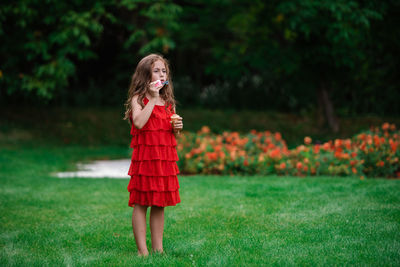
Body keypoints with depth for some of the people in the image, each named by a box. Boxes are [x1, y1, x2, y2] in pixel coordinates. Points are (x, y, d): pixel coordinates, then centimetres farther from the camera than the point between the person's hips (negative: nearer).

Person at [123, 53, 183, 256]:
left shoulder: (168, 102, 14)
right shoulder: (138, 99, -4)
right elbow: (139, 123, -24)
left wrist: (177, 128, -1)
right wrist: (153, 98, -21)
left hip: (166, 159, 6)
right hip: (144, 157, -6)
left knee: (160, 205, 10)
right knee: (141, 203, -2)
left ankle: (158, 248, 17)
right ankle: (142, 250, 3)